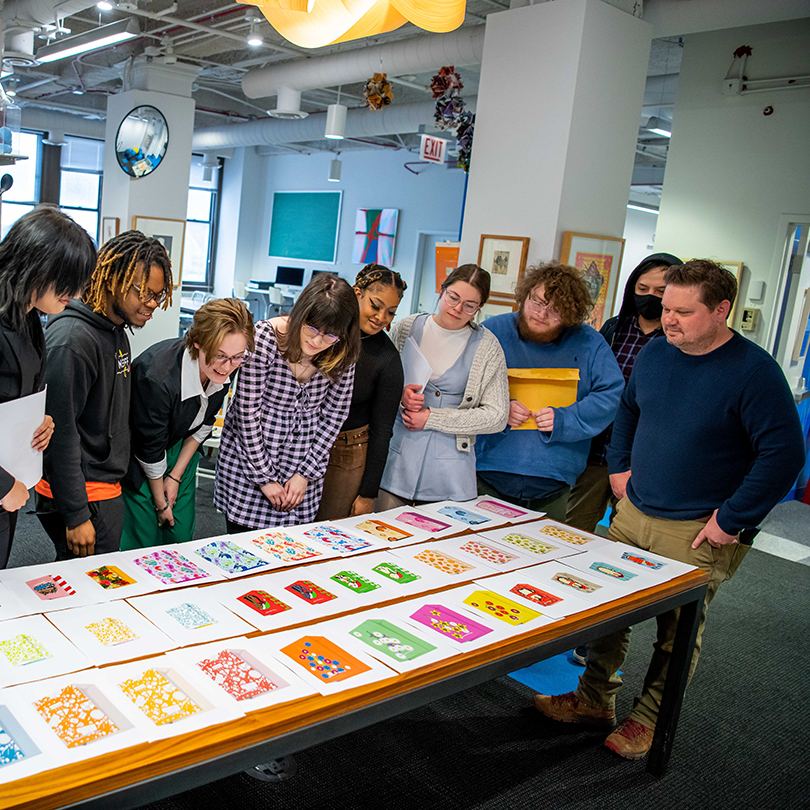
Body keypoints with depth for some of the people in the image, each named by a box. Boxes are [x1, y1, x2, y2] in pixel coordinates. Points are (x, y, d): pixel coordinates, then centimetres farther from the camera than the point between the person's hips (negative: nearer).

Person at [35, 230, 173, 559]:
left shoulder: (118, 332, 10)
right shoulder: (72, 339, -20)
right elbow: (60, 433, -22)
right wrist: (76, 515, -20)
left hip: (107, 490, 9)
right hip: (84, 497, -9)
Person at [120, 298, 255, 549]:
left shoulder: (225, 371, -19)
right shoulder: (158, 377, -37)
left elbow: (203, 425, -1)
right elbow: (151, 448, -22)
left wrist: (176, 476, -1)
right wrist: (161, 503, -9)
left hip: (180, 446, 5)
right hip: (136, 453, -5)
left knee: (181, 536, 8)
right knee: (144, 540, -2)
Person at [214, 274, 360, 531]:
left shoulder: (342, 355, -9)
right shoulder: (264, 338, -20)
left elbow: (334, 414, 1)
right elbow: (247, 413, -16)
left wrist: (306, 473, -4)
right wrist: (265, 476, -13)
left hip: (303, 464, 3)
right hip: (250, 458, -3)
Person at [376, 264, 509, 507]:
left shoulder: (486, 346, -1)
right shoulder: (407, 327, 4)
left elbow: (496, 416, -4)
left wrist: (433, 418, -9)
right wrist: (399, 394, -10)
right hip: (397, 456, 1)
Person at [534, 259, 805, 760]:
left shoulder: (754, 372, -17)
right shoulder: (655, 353, 3)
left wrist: (732, 520, -17)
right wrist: (620, 466, 12)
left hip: (698, 533, -6)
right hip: (633, 513, 6)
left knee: (678, 630, 8)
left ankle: (649, 721, 29)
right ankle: (595, 701, 32)